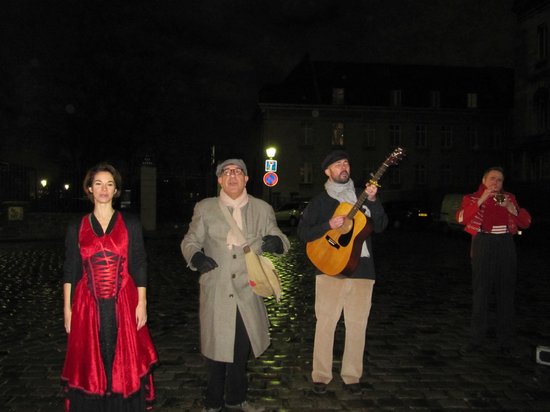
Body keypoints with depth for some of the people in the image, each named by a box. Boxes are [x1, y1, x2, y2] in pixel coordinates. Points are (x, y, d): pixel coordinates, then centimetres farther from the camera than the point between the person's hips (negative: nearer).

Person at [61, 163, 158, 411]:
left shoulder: (130, 224, 5)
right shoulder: (76, 228, 8)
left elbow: (140, 266, 3)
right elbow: (69, 270, 8)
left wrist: (142, 303, -4)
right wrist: (67, 308, 2)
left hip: (123, 304, -1)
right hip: (88, 305, 1)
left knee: (125, 362, 2)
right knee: (91, 364, 5)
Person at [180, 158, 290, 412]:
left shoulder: (262, 209, 7)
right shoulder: (204, 208, 4)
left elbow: (278, 239, 6)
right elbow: (189, 241, 6)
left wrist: (277, 242, -18)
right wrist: (195, 256, -16)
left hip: (247, 290, 2)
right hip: (215, 291, -1)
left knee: (241, 349, 14)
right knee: (215, 347, 7)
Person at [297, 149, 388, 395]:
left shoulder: (361, 196, 13)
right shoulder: (320, 201, 6)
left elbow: (380, 226, 3)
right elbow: (303, 232, 0)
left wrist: (373, 201, -11)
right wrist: (328, 225, -14)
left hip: (361, 268, 2)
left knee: (357, 325, 5)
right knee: (325, 322, -2)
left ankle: (352, 376, 18)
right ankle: (321, 376, 11)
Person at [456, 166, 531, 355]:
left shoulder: (509, 198, 15)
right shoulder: (472, 198, 8)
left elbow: (526, 222, 7)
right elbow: (461, 218, -11)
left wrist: (511, 207, -9)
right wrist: (481, 200, -17)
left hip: (506, 246, 2)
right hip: (483, 245, -2)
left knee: (506, 294, 5)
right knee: (480, 293, 0)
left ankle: (505, 341, 13)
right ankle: (476, 339, 8)